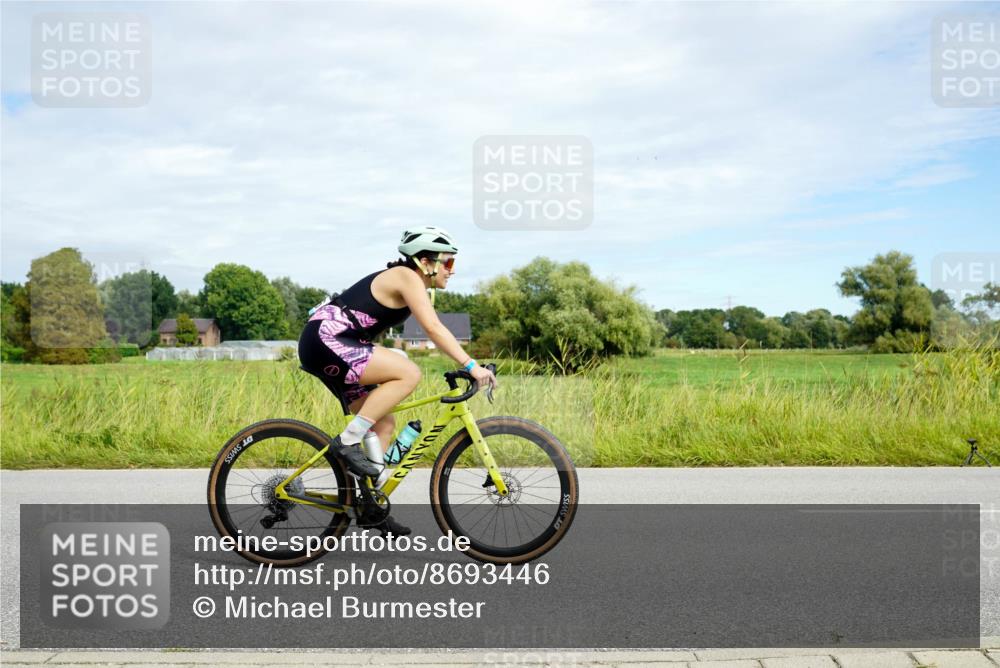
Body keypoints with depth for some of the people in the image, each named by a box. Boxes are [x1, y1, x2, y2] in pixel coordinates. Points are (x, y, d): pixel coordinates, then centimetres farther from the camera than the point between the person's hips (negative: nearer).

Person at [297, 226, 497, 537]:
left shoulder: (410, 284, 18)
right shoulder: (407, 277, -11)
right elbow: (433, 328, -22)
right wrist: (471, 365, -27)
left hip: (331, 347, 10)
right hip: (326, 339, -10)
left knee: (384, 424, 8)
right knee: (409, 373, -22)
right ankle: (348, 441, -17)